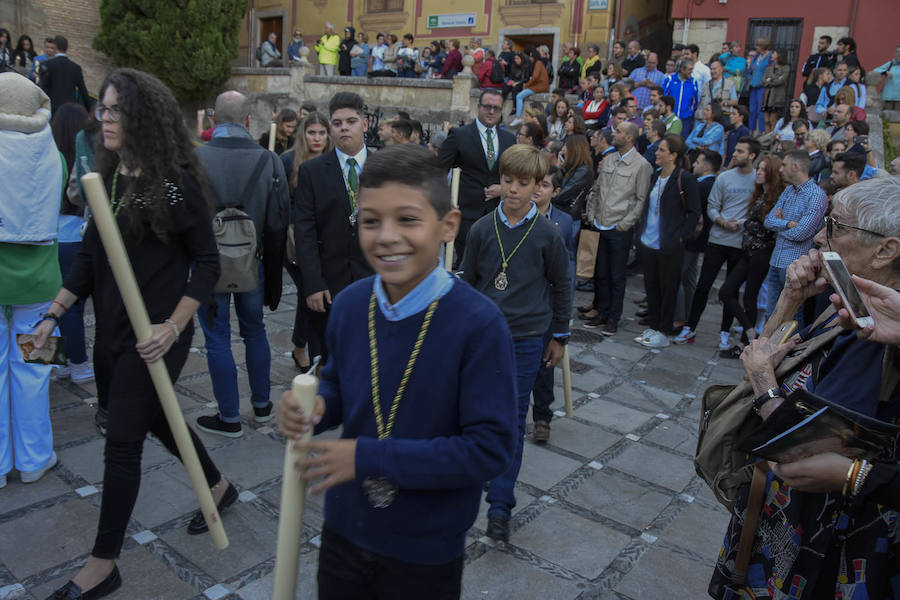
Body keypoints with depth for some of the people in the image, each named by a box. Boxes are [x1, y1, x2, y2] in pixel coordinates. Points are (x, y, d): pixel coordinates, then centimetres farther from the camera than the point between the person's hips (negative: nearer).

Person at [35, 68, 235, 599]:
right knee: (155, 419, 20)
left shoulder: (175, 182, -13)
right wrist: (54, 316, 8)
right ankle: (218, 486, 44)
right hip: (111, 330, 7)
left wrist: (174, 327, -18)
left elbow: (207, 263, -12)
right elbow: (91, 258, 12)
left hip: (154, 337, -7)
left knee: (122, 444, 0)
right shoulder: (109, 177, 7)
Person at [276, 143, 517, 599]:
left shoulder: (479, 324, -24)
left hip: (427, 549, -4)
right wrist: (315, 407, -14)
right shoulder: (349, 305, -8)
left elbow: (491, 449, -24)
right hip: (344, 528, 4)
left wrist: (369, 457, -25)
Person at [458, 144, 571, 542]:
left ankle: (500, 506, 8)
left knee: (513, 418, 1)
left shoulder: (548, 234, -6)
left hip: (526, 337, -2)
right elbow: (467, 281, 8)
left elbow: (561, 286, 4)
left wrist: (559, 336, 8)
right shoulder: (482, 229, -2)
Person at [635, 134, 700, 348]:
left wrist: (681, 236, -14)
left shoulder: (685, 179, -11)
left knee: (668, 288, 5)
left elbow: (694, 212, -9)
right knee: (651, 286, 14)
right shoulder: (655, 177, 10)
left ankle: (663, 333, 15)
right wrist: (641, 231, 11)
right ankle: (652, 327, 27)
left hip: (669, 246, -7)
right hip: (648, 243, 7)